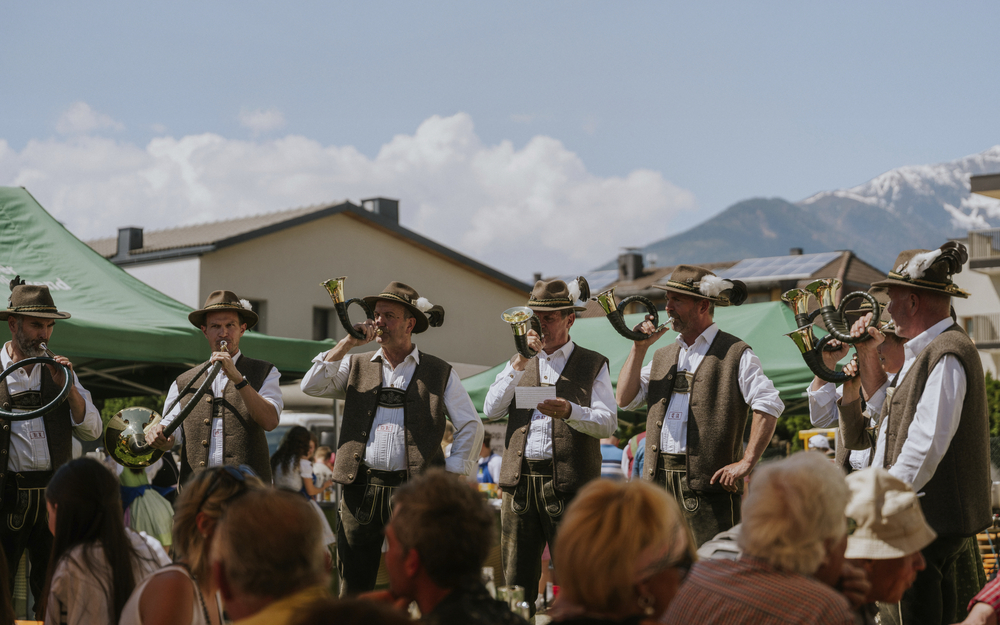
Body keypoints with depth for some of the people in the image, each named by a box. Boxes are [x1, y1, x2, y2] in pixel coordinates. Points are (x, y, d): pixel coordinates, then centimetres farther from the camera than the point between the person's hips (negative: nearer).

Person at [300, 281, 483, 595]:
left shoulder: (440, 373, 10)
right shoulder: (356, 365, 15)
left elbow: (471, 426, 12)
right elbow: (311, 387, 2)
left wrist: (452, 477, 2)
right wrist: (347, 343, -2)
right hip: (361, 489, 2)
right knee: (354, 587, 3)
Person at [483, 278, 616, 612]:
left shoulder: (592, 364, 9)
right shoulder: (519, 363, 20)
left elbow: (608, 422, -2)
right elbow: (491, 410, 6)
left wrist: (569, 411, -21)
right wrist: (520, 364, -2)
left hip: (568, 484, -3)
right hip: (520, 481, 4)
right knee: (516, 581, 3)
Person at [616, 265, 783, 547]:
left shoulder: (735, 354, 0)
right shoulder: (663, 356, 20)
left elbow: (769, 406, -9)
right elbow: (625, 399, 14)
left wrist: (746, 463, -14)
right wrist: (639, 348, 7)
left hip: (708, 482, -6)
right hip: (659, 480, 6)